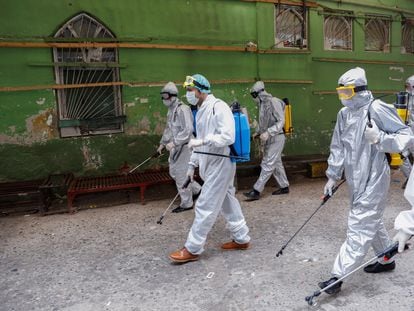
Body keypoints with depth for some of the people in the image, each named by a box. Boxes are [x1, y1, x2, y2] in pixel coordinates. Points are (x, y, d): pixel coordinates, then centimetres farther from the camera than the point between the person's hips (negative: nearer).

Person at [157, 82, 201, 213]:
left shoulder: (182, 109, -19)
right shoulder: (171, 110, 11)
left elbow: (188, 130, -26)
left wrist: (174, 143, -29)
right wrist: (162, 143, 23)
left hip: (184, 146, -10)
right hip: (176, 147, 10)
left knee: (181, 174, -2)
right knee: (174, 172, 17)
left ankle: (186, 203, 14)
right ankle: (196, 189, 32)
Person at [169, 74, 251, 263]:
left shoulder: (218, 107, -16)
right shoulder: (201, 111, 12)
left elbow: (228, 137, -25)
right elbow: (200, 142, 18)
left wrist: (202, 141, -30)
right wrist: (192, 164, 17)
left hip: (220, 164, -9)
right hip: (212, 165, 9)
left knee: (205, 206, -4)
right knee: (227, 202, 17)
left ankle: (192, 249, 7)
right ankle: (241, 239, 30)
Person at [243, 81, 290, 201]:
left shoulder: (274, 102, -15)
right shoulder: (262, 104, 9)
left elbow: (281, 121, -18)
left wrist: (268, 132, -27)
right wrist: (258, 132, 9)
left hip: (276, 138, -9)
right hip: (269, 139, 9)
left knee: (268, 165, -6)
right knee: (276, 164, 14)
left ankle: (256, 191, -6)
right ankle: (284, 187, 26)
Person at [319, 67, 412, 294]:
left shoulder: (377, 109, -14)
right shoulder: (344, 114, 8)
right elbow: (338, 147, 12)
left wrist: (380, 138, -26)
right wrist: (333, 176, 11)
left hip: (373, 179, -8)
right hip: (355, 179, 8)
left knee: (359, 227, -5)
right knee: (371, 222, 22)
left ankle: (338, 275, -1)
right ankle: (386, 259, 42)